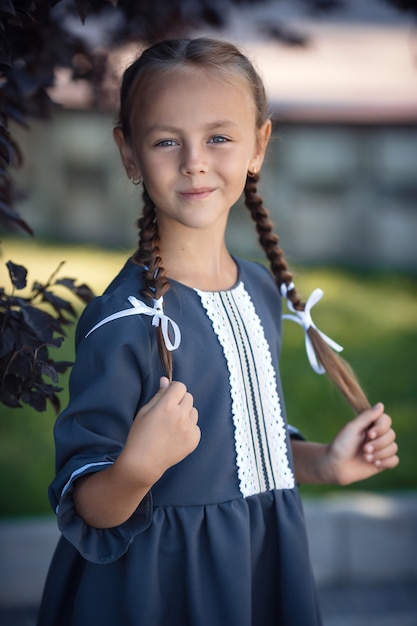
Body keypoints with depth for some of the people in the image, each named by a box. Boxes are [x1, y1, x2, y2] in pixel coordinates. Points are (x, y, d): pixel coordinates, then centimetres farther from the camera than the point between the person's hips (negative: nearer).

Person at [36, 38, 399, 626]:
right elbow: (88, 509, -19)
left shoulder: (262, 289, 2)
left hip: (265, 564, 7)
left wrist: (325, 462, 4)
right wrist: (140, 466, -36)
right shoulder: (128, 319, -21)